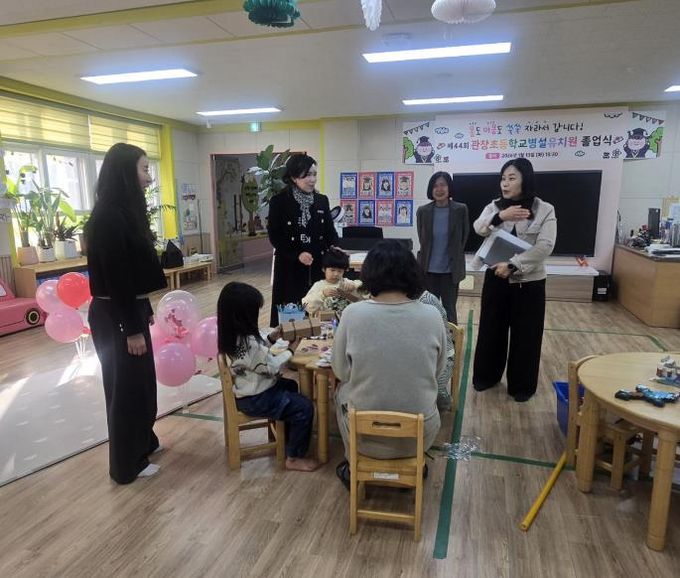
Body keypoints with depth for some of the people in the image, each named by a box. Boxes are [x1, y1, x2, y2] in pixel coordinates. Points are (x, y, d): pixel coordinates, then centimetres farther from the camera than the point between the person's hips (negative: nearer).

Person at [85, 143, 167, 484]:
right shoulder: (108, 216, -20)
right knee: (125, 386, 4)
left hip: (129, 310, 9)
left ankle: (144, 441, 40)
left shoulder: (125, 212, 9)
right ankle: (127, 465, 22)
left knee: (141, 380, 21)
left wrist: (145, 310, 19)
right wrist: (132, 329, -20)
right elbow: (115, 277, -22)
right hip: (114, 316, -9)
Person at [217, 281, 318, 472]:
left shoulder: (232, 335, -3)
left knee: (291, 386, 28)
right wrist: (290, 351, -7)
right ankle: (294, 458, 6)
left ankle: (288, 435, 40)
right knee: (305, 407, -7)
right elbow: (271, 367, -20)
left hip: (247, 390, 10)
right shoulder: (248, 341, -32)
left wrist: (271, 339, -1)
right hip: (255, 399, -10)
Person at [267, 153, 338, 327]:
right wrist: (297, 255, -16)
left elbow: (330, 231, 9)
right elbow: (274, 236, -6)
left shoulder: (322, 201, 7)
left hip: (318, 267, 3)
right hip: (289, 268, -3)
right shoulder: (278, 201, -4)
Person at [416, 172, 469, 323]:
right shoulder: (423, 211, -2)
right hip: (428, 269, 2)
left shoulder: (460, 210, -6)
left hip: (450, 270, -1)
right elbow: (422, 239, 8)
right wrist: (429, 257, 6)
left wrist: (453, 256, 2)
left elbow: (464, 239, 1)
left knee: (449, 310, 8)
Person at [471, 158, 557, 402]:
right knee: (491, 329, 12)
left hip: (529, 282, -2)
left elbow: (544, 247, -15)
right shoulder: (494, 206, 3)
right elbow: (479, 228, -16)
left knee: (525, 334, 6)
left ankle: (522, 385, 24)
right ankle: (486, 376, 31)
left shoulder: (545, 210, -5)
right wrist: (501, 216, -34)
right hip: (496, 278, 3)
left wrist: (512, 265, -23)